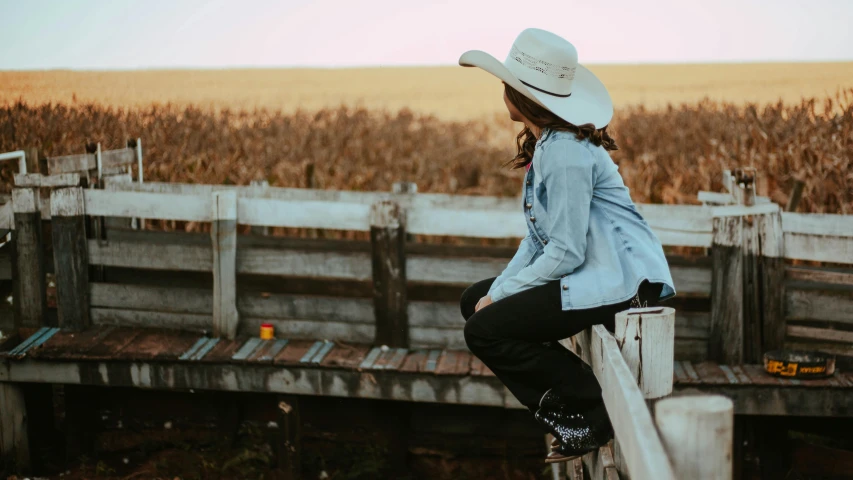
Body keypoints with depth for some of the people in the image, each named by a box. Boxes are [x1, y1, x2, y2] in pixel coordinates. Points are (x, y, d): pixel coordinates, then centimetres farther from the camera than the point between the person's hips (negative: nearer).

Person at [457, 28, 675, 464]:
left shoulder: (565, 152, -20)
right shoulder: (544, 145, 12)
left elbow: (565, 254, -22)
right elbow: (538, 237, 14)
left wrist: (502, 293, -11)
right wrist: (497, 289, 2)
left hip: (620, 281, -11)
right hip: (595, 274, 11)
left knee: (484, 329, -15)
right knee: (475, 300, 11)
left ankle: (595, 411, -5)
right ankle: (565, 411, 8)